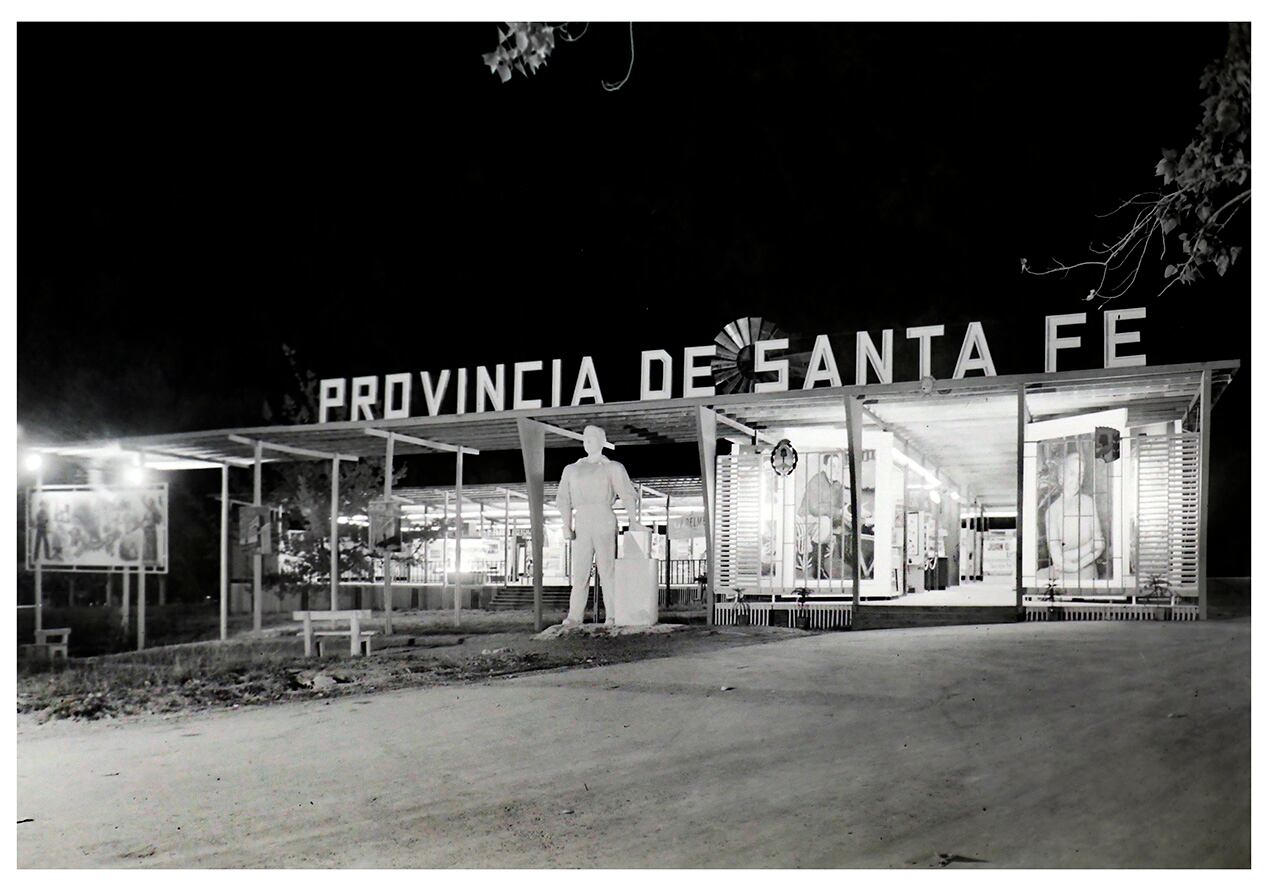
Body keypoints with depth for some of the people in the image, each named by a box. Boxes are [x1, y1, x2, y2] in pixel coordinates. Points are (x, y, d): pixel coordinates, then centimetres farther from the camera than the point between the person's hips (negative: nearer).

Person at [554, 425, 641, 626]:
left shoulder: (613, 468, 10)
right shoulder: (572, 470, 19)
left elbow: (628, 496, 1)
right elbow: (565, 501, 13)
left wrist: (635, 525, -11)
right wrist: (566, 526, -1)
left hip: (604, 521, -3)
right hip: (582, 524, 3)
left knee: (607, 570, -7)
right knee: (579, 571, -3)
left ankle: (613, 616, -5)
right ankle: (574, 615, -1)